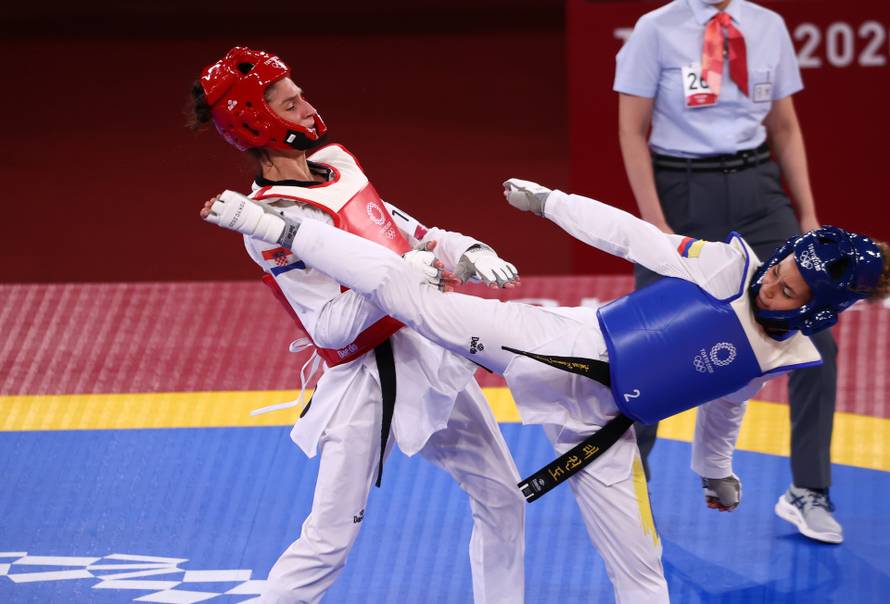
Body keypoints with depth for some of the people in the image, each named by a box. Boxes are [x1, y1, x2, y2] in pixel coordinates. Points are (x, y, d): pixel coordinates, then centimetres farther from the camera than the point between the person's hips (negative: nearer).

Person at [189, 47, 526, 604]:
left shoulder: (335, 165, 8)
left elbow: (411, 237, 13)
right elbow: (332, 327, -21)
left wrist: (471, 255, -4)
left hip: (429, 350, 8)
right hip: (367, 379, -8)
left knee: (502, 499, 15)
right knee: (330, 540, -8)